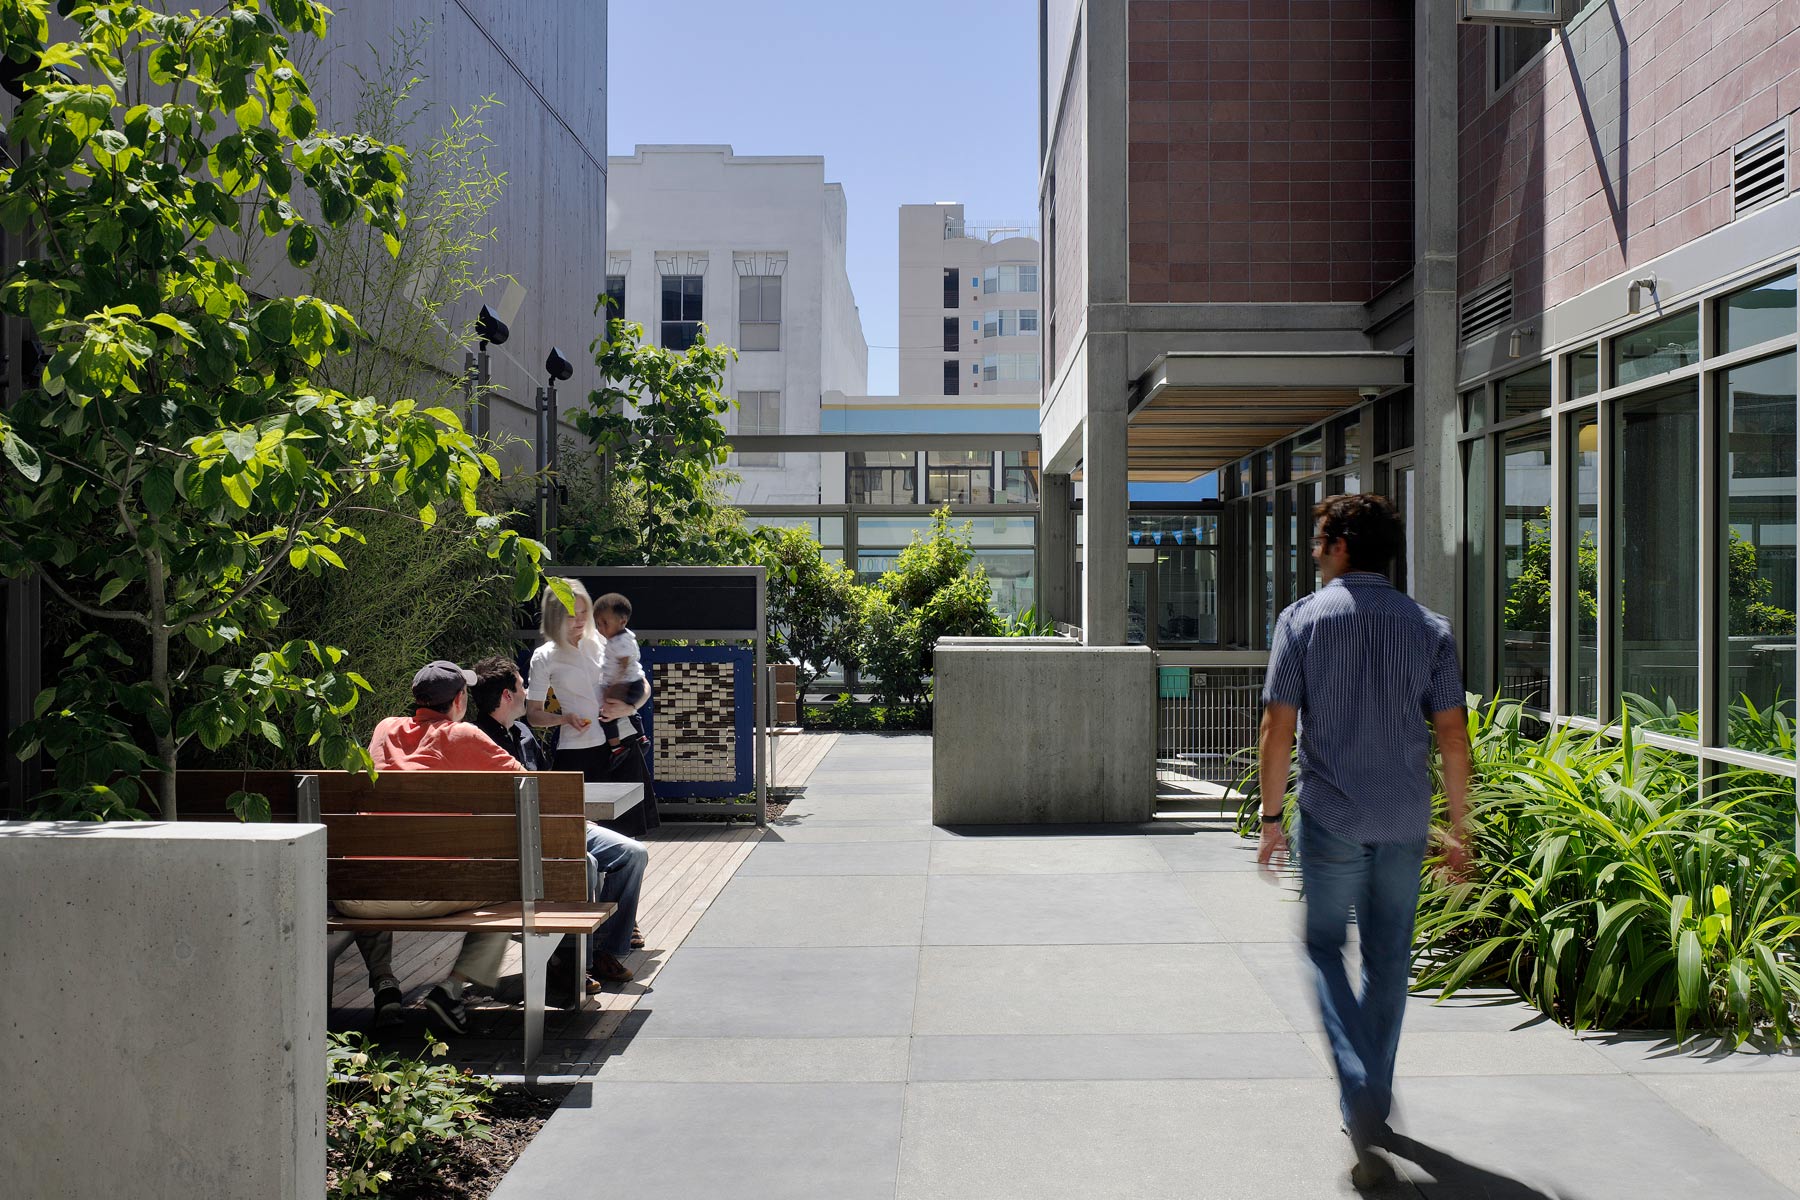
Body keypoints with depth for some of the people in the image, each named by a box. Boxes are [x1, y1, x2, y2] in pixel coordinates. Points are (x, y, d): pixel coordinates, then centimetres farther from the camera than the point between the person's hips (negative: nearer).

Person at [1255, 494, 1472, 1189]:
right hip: (1405, 824, 3)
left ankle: (1362, 1097, -7)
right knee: (1388, 962, 16)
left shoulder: (1303, 618, -6)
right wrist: (1459, 827, 9)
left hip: (1330, 818, -3)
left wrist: (1271, 818, 0)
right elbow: (1452, 735, 1)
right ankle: (1373, 1105, 29)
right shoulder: (1429, 628, 3)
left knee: (1325, 949, 11)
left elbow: (1277, 727, -9)